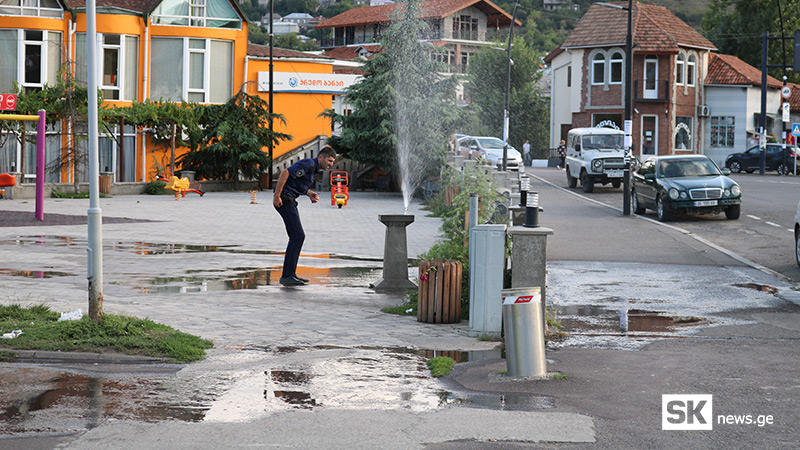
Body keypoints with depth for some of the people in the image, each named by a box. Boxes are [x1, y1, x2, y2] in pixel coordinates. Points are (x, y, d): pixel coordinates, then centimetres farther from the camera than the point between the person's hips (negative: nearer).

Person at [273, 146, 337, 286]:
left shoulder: (315, 169, 16)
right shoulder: (308, 164, -16)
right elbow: (285, 173, -25)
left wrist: (311, 194, 5)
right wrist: (276, 196, -24)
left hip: (290, 201, 11)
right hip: (284, 199, -11)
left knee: (298, 236, 12)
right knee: (298, 236, -13)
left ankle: (290, 274, 15)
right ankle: (287, 276, -13)